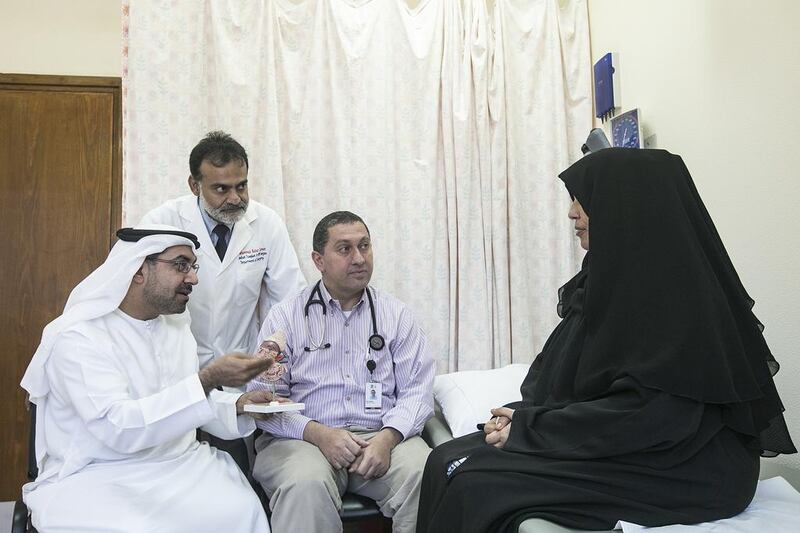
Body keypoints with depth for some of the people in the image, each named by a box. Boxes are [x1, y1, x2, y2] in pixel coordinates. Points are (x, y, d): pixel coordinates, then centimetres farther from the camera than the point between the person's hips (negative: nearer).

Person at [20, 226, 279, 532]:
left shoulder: (176, 325, 9)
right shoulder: (77, 337, -14)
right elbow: (118, 427, -25)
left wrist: (236, 406, -4)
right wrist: (208, 379, -31)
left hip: (177, 462, 5)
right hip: (98, 477, -5)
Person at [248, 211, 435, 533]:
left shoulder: (396, 316, 11)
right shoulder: (285, 318, 7)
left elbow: (416, 391, 5)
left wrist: (387, 438, -14)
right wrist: (317, 433, -15)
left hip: (382, 437, 2)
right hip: (304, 438, -1)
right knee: (305, 485, -35)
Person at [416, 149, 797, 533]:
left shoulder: (670, 287, -18)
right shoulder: (611, 274, 11)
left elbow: (648, 413, -25)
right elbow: (555, 365, 12)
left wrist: (528, 427, -17)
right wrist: (520, 416, -7)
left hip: (674, 471, -9)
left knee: (476, 486, -22)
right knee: (446, 461, -3)